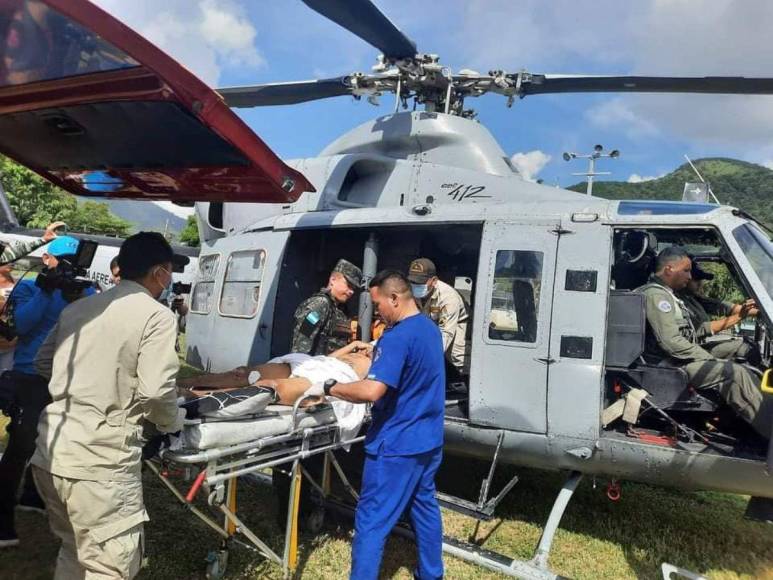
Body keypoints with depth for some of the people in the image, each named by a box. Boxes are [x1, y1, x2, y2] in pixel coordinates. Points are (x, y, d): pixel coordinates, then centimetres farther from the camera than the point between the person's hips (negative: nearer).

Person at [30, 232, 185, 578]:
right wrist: (172, 422, 2)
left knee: (74, 552, 26)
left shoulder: (77, 308, 13)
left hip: (50, 450, 8)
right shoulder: (156, 315, -9)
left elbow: (42, 363, 22)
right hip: (99, 457, -8)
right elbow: (155, 390, -17)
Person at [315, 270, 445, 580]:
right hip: (428, 440, 9)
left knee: (371, 521, 0)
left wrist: (327, 388, -18)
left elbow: (371, 391, -31)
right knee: (424, 508, 21)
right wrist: (378, 351, 16)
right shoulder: (430, 328, 7)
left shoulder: (397, 337, -22)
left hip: (397, 445, -9)